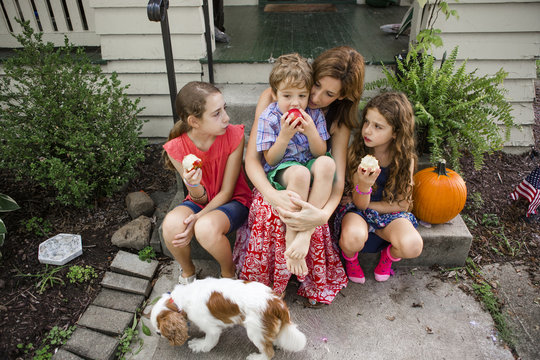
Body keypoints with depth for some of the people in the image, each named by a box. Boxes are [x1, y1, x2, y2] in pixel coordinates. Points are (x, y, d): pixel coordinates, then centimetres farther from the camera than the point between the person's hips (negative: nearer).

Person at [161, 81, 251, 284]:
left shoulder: (233, 136, -21)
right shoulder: (177, 148, -17)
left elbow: (226, 192, -14)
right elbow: (200, 199, -10)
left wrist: (197, 219, -26)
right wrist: (194, 186, -34)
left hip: (233, 201, -2)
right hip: (201, 201, 2)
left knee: (206, 227, -34)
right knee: (172, 223, -30)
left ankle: (229, 274, 0)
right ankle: (188, 271, 5)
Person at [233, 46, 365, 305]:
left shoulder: (339, 121, -6)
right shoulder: (271, 100, -12)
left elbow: (337, 178, -17)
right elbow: (251, 159, -17)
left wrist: (324, 214, -41)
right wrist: (272, 194, -39)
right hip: (273, 183, 0)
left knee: (311, 222, -33)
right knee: (271, 213, -35)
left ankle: (314, 283, -5)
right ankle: (268, 284, -10)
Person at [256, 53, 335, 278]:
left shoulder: (314, 114, 1)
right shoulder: (268, 118, -7)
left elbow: (320, 153, 0)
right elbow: (271, 160, -8)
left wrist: (311, 132, -19)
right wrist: (285, 135, -23)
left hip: (310, 165, 4)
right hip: (280, 171, -3)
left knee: (327, 163, -31)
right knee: (299, 173, -38)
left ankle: (305, 232, -32)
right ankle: (291, 235, -24)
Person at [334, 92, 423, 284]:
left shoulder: (405, 158, -10)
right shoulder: (357, 152, -14)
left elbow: (403, 204, -4)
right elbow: (359, 203, -16)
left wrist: (367, 204, -8)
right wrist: (364, 185, -39)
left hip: (389, 212, 2)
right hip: (356, 209, -1)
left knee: (413, 246, -28)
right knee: (353, 238, -36)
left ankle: (389, 255, 10)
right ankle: (350, 258, 4)